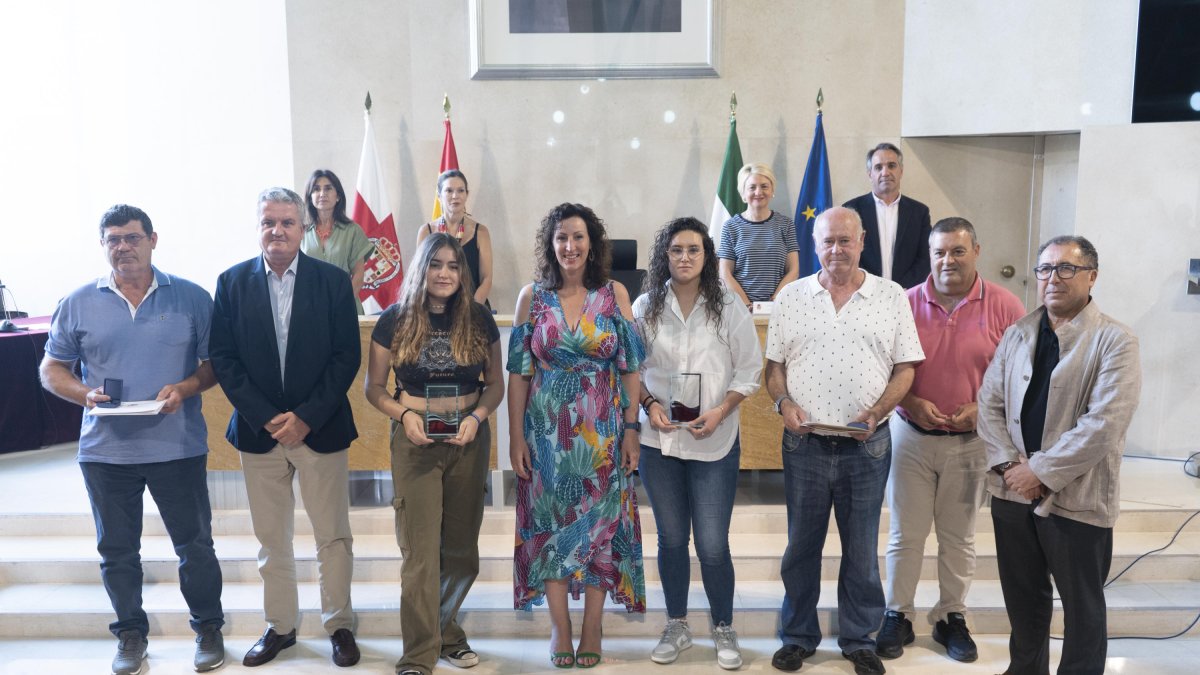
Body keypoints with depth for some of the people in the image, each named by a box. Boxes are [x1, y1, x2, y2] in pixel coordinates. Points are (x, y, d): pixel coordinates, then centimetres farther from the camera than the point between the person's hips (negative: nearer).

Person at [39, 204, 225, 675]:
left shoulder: (191, 298, -1)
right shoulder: (78, 304, 4)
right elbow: (52, 370, 9)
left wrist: (185, 388, -16)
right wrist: (84, 394, -11)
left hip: (178, 447, -2)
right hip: (106, 451, 2)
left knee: (195, 544, 7)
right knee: (117, 549, 14)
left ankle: (208, 627, 26)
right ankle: (130, 632, 32)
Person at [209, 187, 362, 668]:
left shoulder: (333, 280, -2)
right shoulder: (233, 282, 2)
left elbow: (347, 355, -5)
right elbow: (223, 358, 0)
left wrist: (306, 417, -12)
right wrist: (265, 417, -10)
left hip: (320, 428, -1)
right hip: (258, 429, 2)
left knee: (333, 536, 6)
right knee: (271, 538, 12)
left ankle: (339, 624, 21)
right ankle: (280, 625, 28)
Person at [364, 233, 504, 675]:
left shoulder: (479, 320, 1)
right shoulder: (395, 320, -3)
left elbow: (495, 383, 7)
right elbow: (374, 387, 2)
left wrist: (477, 416, -11)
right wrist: (405, 414, -16)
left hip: (469, 439, 2)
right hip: (415, 440, -2)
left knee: (461, 547, 12)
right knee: (420, 550, -3)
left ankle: (446, 632, 33)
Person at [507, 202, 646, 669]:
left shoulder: (614, 294, -1)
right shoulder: (532, 296, 0)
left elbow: (630, 367, 0)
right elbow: (518, 371, 0)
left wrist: (632, 428, -4)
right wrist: (515, 434, -3)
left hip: (602, 429, 0)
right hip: (547, 429, 1)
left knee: (600, 524, 6)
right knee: (550, 524, 6)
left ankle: (592, 628, 21)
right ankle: (560, 629, 21)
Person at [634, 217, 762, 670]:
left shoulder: (729, 307, -3)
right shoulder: (645, 307, 0)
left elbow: (750, 369, -1)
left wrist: (720, 411, -14)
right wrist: (649, 404, -11)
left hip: (715, 443, -2)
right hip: (659, 440, 2)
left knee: (713, 545, 0)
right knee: (671, 539, 14)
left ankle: (724, 630, 23)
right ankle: (677, 627, 31)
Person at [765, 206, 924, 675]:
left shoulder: (891, 297, 3)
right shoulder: (792, 297, 5)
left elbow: (905, 369, 1)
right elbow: (774, 365, 7)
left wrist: (876, 413, -14)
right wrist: (784, 403, -12)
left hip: (867, 444, 0)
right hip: (805, 442, 1)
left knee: (862, 549, 11)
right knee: (801, 545, 12)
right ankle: (798, 637, 27)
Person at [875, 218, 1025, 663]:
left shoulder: (1004, 306, -6)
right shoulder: (905, 303, -4)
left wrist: (983, 408, -14)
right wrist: (910, 402, -14)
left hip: (972, 440, 0)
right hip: (911, 436, 0)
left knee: (959, 536, 14)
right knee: (905, 533, 9)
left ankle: (952, 618, 30)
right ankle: (897, 616, 24)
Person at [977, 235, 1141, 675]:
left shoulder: (1115, 341, -9)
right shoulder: (1017, 334, 7)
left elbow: (1103, 424, -18)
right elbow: (989, 402, 5)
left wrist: (1040, 472, -17)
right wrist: (1008, 465, -9)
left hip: (1076, 499, -5)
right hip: (1012, 492, 5)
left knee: (1082, 608, 12)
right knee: (1022, 597, 20)